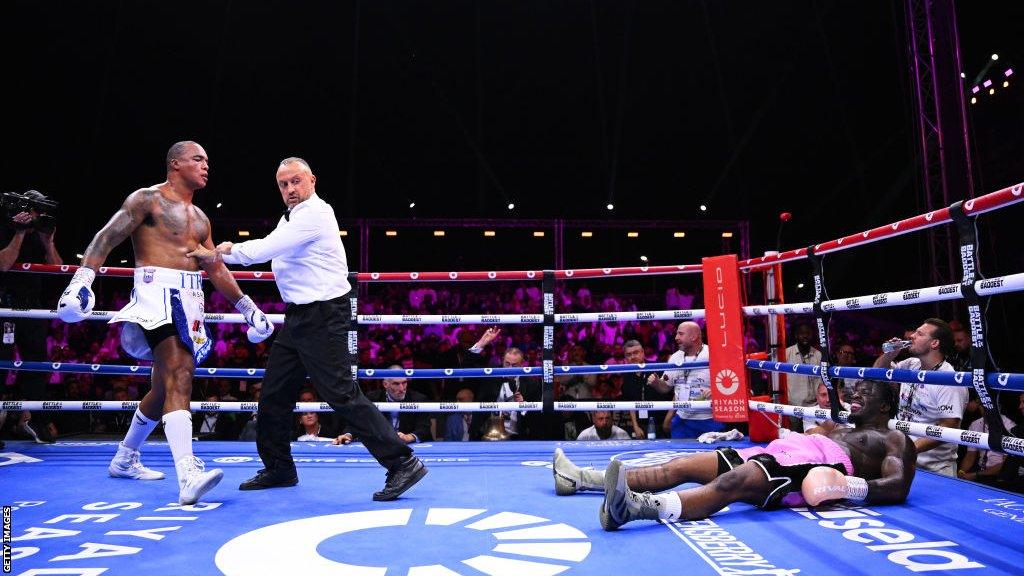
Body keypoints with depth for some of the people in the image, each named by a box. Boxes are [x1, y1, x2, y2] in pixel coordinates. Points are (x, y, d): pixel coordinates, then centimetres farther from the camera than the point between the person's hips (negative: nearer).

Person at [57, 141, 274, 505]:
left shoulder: (200, 218, 22)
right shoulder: (148, 199, 1)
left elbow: (216, 269, 24)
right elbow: (106, 238, -9)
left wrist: (247, 306, 22)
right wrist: (82, 279, -23)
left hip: (190, 301, 8)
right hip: (158, 295, -8)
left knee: (167, 385, 15)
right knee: (179, 380, -21)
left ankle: (125, 459, 34)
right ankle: (188, 475, -29)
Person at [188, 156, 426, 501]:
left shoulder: (314, 214, -13)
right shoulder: (291, 217, 19)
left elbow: (265, 250, -16)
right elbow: (268, 251, 21)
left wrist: (217, 254, -4)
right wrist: (229, 249, 6)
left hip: (322, 316, -10)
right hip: (298, 316, 10)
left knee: (342, 394, -13)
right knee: (274, 394, 14)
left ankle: (402, 463, -8)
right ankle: (278, 469, 30)